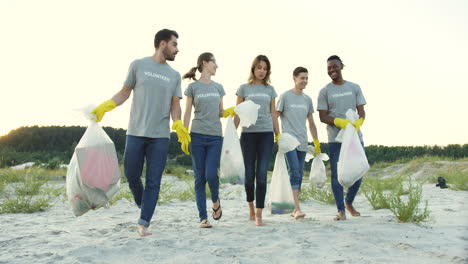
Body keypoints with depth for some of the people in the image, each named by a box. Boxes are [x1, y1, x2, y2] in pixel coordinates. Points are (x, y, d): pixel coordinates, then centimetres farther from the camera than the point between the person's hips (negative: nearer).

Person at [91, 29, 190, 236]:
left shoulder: (174, 75, 11)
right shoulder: (138, 65, 5)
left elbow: (175, 105, 9)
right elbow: (125, 92, 9)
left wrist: (179, 126, -8)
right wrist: (105, 106, -6)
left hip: (160, 136, 1)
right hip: (136, 133, -1)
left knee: (153, 182, -2)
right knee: (131, 175, 4)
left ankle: (143, 224, 5)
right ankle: (142, 205, 32)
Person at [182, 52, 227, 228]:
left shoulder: (218, 87, 14)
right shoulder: (193, 87, 4)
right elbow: (187, 113, 3)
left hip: (215, 136, 2)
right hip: (197, 135, -2)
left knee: (211, 174, -11)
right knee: (200, 177, 0)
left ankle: (216, 201, 19)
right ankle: (203, 217, 7)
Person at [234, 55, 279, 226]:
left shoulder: (270, 89, 13)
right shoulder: (244, 88, 8)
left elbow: (273, 114, 15)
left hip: (266, 133, 1)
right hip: (248, 133, -1)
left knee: (262, 173, -8)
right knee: (249, 173, 2)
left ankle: (258, 215, -4)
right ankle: (251, 207, 26)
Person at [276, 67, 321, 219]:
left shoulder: (307, 99, 15)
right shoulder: (285, 96, 0)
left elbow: (311, 123, 20)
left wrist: (317, 143, 18)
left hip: (302, 143, 5)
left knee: (299, 174, 6)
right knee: (295, 172, -14)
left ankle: (294, 209, 13)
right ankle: (297, 208, -15)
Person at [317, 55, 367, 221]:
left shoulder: (354, 88, 11)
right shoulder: (325, 91, 4)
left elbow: (361, 111, 6)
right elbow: (323, 116, -2)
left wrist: (358, 123, -17)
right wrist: (340, 122, -20)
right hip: (335, 139, -2)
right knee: (336, 174, -3)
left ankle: (349, 203, 28)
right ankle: (341, 210, 5)